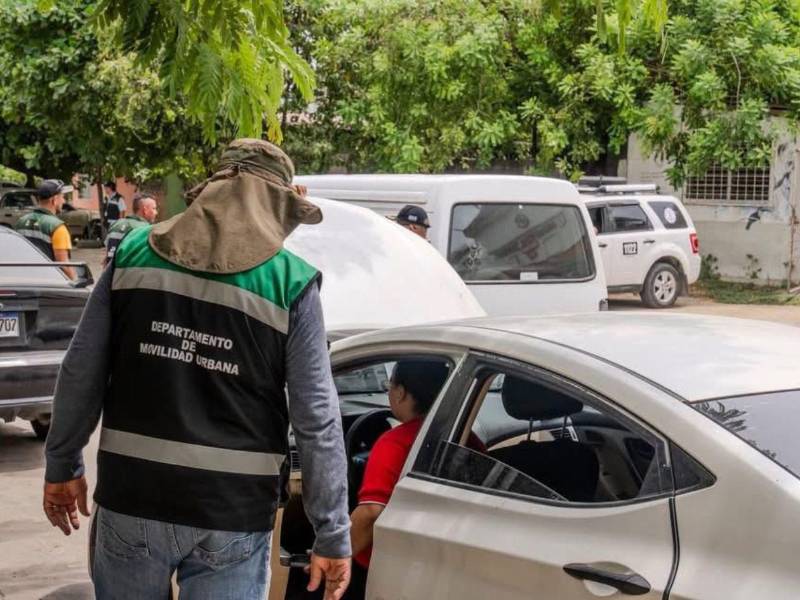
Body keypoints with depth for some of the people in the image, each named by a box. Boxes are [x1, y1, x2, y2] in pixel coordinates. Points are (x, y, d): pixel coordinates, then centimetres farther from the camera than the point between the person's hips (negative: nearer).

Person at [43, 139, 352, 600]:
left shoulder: (136, 253, 2)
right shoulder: (291, 284, -6)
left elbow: (81, 374, 4)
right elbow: (317, 421, -7)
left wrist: (62, 466, 17)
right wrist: (334, 535, -2)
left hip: (132, 496, 2)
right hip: (233, 514, -2)